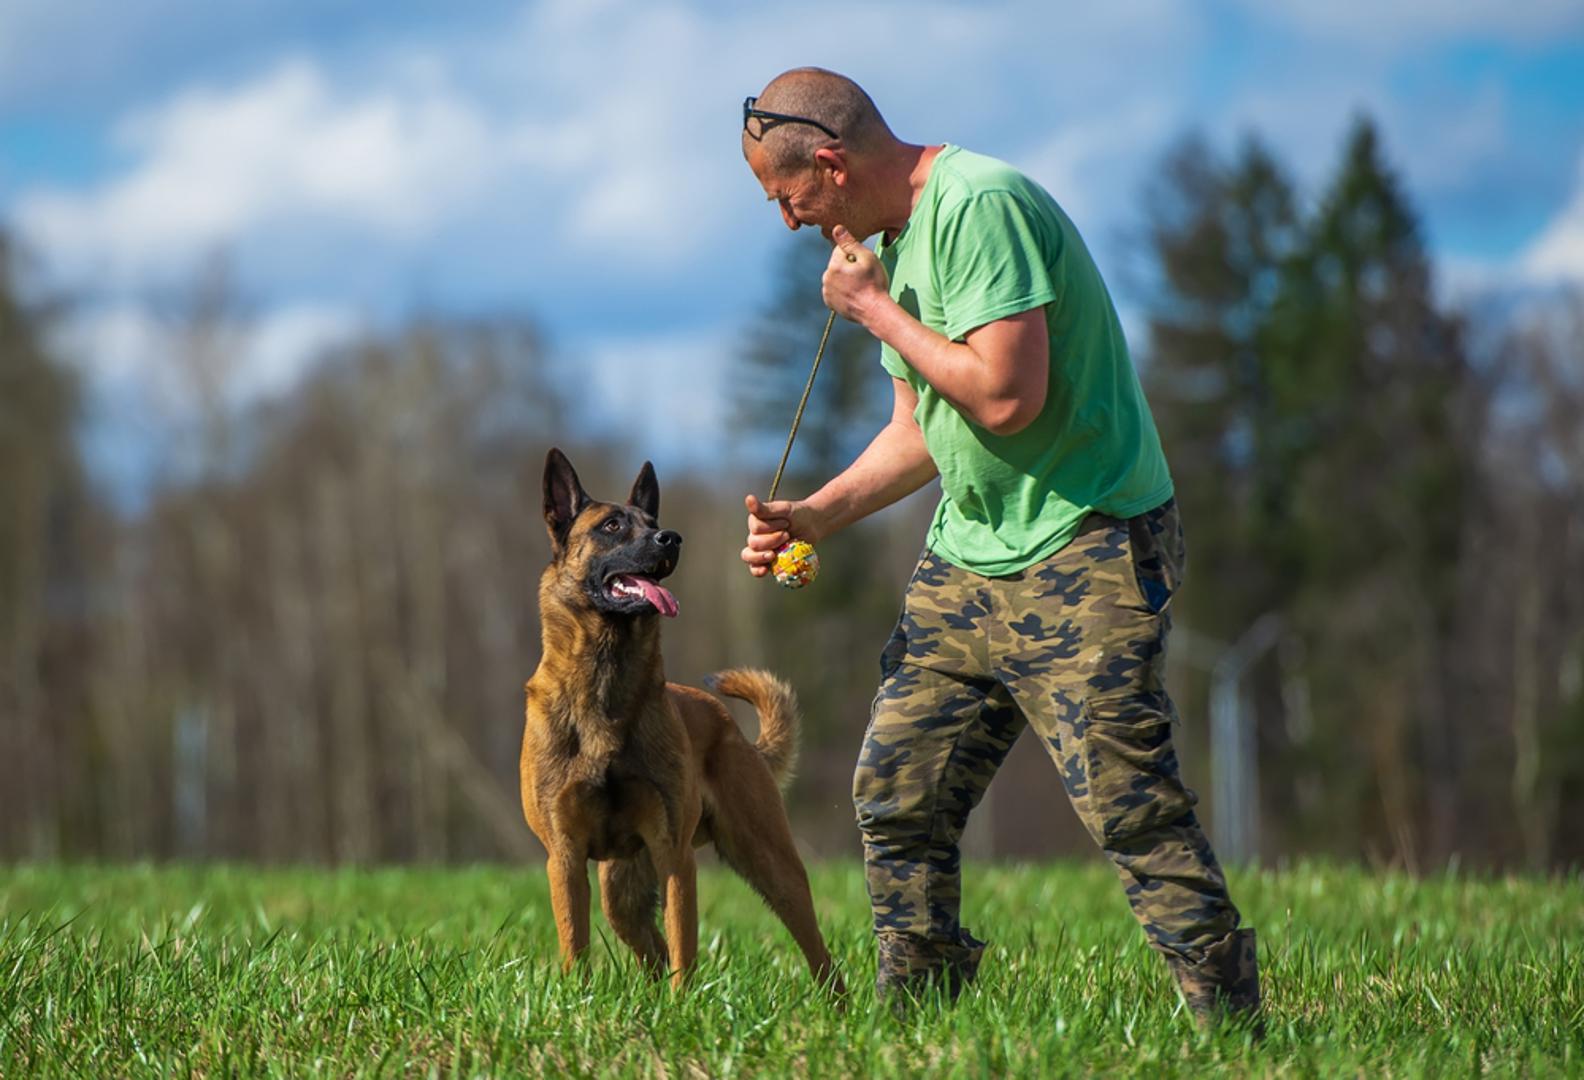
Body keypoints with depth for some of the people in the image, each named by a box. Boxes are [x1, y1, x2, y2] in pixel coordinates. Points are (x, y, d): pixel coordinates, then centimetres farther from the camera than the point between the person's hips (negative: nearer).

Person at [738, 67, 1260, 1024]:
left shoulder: (982, 206, -17)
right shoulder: (894, 238, 14)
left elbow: (1005, 395, -26)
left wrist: (877, 309, -14)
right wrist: (815, 516, 10)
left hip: (1086, 549, -9)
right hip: (968, 552, 9)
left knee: (1128, 800, -13)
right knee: (897, 791, 5)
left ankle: (1233, 1018, -8)